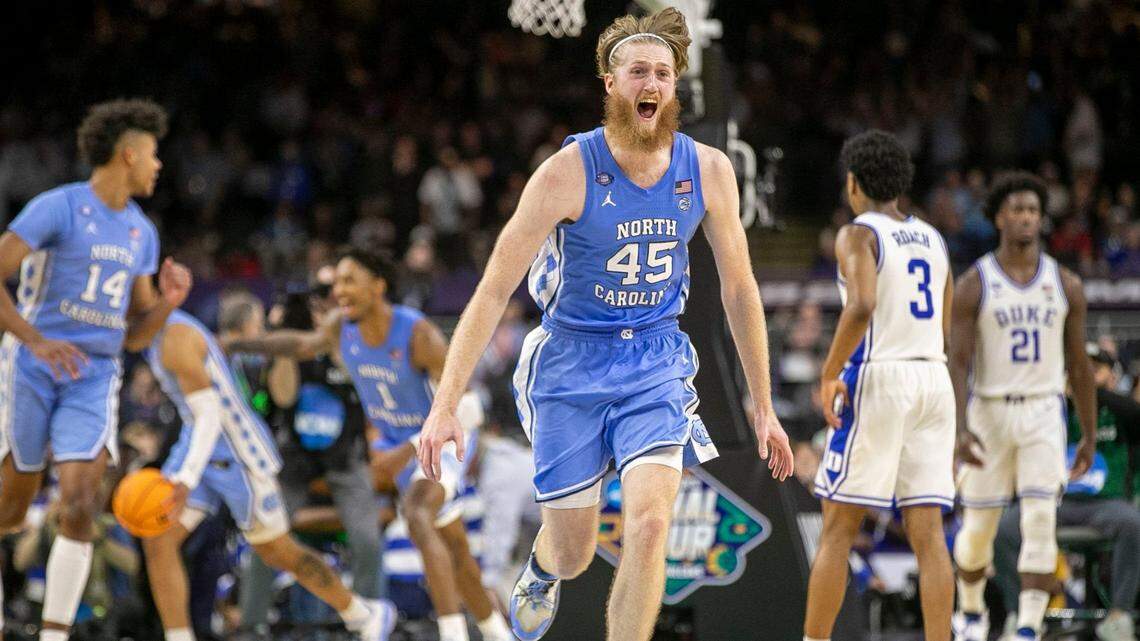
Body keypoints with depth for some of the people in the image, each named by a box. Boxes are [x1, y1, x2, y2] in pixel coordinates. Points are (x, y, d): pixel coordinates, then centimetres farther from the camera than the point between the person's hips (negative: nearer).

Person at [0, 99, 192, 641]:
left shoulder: (141, 233, 12)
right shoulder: (56, 208, -9)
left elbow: (135, 336, 16)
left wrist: (168, 302, -4)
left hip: (95, 379, 4)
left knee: (80, 505, -15)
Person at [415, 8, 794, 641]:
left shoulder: (708, 171, -6)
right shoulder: (569, 171, -17)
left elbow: (739, 288, 6)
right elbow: (493, 291, -15)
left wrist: (764, 407, 8)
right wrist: (444, 407, -21)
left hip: (656, 363, 2)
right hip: (571, 361, -2)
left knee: (649, 524, -21)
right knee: (573, 554, 10)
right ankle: (540, 571, 49)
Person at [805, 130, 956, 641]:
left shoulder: (858, 235, -5)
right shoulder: (933, 239, 16)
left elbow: (862, 306, -22)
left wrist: (829, 374, -14)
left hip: (877, 376, -6)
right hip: (934, 379, 6)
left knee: (839, 527, 2)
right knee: (927, 532, 1)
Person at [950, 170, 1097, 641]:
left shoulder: (1065, 285, 2)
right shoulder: (973, 285, -4)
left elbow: (1078, 364, 8)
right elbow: (958, 363, -9)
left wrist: (1090, 436, 8)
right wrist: (959, 431, -20)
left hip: (1043, 415, 1)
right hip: (990, 413, -1)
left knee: (1040, 523, -15)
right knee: (979, 527, 7)